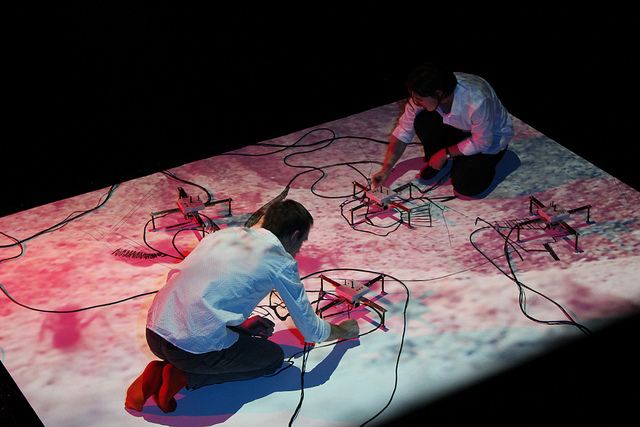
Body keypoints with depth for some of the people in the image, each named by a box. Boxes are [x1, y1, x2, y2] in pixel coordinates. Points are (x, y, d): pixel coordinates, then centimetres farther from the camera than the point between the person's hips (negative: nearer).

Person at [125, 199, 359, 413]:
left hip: (153, 333, 7)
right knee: (274, 356, 17)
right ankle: (186, 377, 0)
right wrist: (342, 331, 33)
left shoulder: (223, 234, 18)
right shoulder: (281, 262, 2)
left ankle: (159, 373, 10)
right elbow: (311, 330, 9)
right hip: (196, 348, -7)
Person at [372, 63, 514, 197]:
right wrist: (386, 169, -18)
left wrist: (445, 153, -20)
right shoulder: (422, 95, -23)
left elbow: (482, 142, -25)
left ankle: (484, 163, 8)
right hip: (459, 129, 5)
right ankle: (434, 161, 2)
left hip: (492, 135, -4)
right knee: (422, 122, -26)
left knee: (465, 185, -25)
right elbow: (403, 132, -12)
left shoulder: (477, 101, -40)